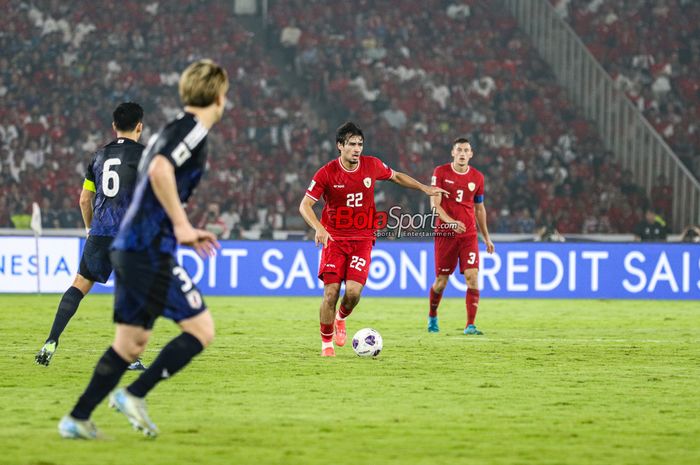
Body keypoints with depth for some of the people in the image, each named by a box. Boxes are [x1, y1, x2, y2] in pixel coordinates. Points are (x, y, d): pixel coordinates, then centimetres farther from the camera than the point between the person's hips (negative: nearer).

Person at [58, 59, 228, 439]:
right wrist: (182, 225, -21)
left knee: (131, 343, 13)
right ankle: (134, 395, -6)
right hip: (150, 252, -10)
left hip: (129, 248, 10)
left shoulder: (173, 130, 21)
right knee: (201, 330, -5)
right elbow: (159, 170, -26)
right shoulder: (193, 129, -8)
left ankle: (78, 419, 12)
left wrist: (184, 233, 24)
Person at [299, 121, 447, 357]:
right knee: (331, 291, -10)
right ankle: (326, 341, 8)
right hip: (334, 238, -1)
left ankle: (341, 318, 19)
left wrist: (424, 188, 18)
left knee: (353, 291, -15)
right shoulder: (326, 173, -10)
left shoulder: (372, 165, -2)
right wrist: (319, 228, -27)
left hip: (362, 239, 1)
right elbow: (305, 205, -11)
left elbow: (396, 176, 19)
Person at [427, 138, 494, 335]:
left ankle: (470, 325, -13)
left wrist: (486, 237, 19)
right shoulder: (441, 172, -3)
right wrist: (451, 222, -25)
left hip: (469, 235, 2)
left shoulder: (477, 177, 6)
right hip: (445, 233, -2)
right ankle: (432, 317, 31)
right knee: (441, 281, 4)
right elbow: (435, 204, -8)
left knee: (472, 276, -13)